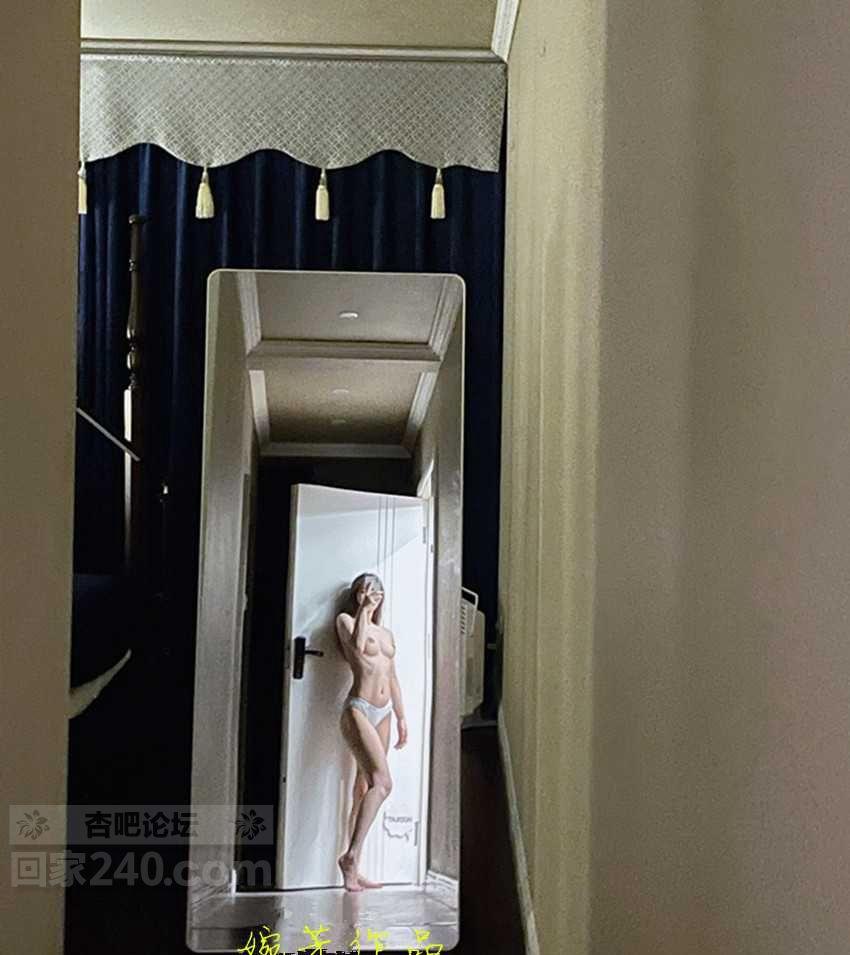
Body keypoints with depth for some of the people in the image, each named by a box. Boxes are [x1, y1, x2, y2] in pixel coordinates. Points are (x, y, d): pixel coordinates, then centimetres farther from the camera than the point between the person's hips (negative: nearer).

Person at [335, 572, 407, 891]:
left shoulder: (386, 634, 20)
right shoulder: (346, 620, 3)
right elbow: (357, 644, -19)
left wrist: (401, 717, 19)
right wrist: (364, 610, -8)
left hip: (383, 714, 7)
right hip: (358, 710, -7)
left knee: (365, 787, 5)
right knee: (382, 782, -22)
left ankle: (352, 869, 8)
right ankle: (351, 854, -21)